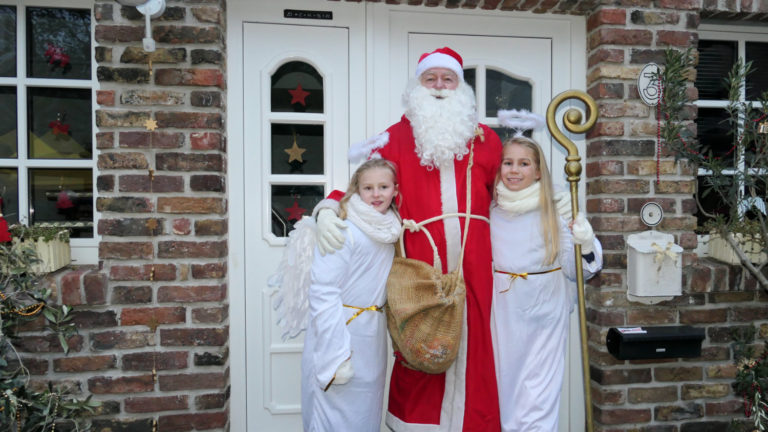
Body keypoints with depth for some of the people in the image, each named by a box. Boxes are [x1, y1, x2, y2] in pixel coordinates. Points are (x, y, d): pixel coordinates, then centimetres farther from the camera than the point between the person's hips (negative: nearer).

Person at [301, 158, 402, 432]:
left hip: (373, 335, 7)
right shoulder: (343, 228, -16)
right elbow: (323, 291, -21)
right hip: (339, 330, -7)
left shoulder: (390, 232, 7)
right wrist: (335, 356, -23)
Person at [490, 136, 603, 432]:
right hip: (503, 312, 2)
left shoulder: (553, 213, -7)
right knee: (505, 383, 15)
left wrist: (586, 244, -24)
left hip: (544, 312, -2)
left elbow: (573, 271, -6)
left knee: (539, 396, 2)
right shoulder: (489, 211, -2)